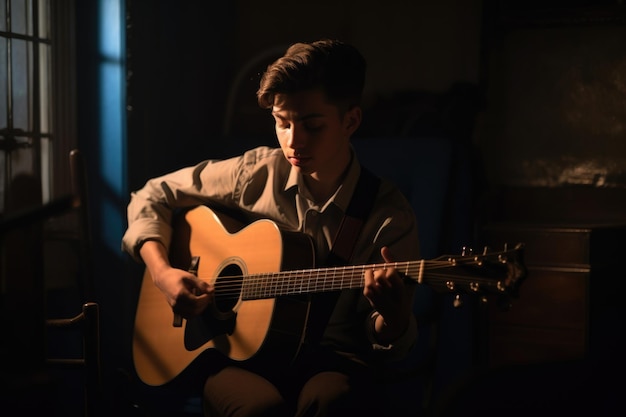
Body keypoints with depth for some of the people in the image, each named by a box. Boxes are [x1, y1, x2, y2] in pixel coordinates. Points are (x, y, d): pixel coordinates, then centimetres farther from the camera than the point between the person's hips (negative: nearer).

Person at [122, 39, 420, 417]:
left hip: (333, 365, -1)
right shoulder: (255, 175, 1)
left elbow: (389, 347, -2)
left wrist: (392, 317, -26)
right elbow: (153, 197, 13)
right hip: (240, 356, 1)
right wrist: (163, 272, -4)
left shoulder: (390, 216, -5)